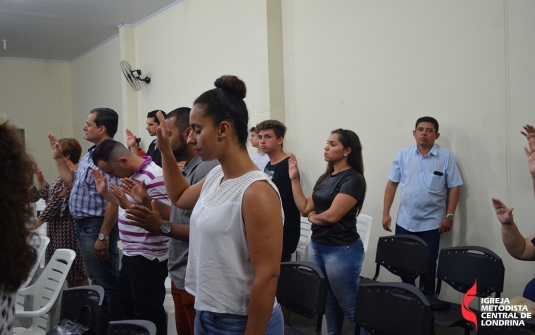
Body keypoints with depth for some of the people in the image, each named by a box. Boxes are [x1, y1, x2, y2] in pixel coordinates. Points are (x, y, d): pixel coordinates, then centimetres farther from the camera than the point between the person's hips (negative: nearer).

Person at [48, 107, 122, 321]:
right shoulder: (90, 154, 12)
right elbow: (72, 183, 22)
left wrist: (103, 236, -26)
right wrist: (58, 158, 17)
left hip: (97, 227, -11)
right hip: (83, 226, 11)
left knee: (107, 285, 1)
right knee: (97, 282, 21)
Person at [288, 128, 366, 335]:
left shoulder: (353, 179, -15)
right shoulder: (325, 177, 11)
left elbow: (332, 215, -21)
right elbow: (305, 208, 6)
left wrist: (313, 217, -1)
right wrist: (294, 179, 4)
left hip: (341, 250, -8)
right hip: (316, 246, 8)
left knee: (350, 306, 2)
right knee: (328, 302, 18)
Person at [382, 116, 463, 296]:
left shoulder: (446, 157, -5)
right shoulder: (403, 155, 1)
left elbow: (454, 187, -2)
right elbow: (392, 184, 4)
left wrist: (449, 216, -7)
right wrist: (386, 212, 0)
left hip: (431, 222, -2)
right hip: (404, 221, 3)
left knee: (428, 264, 8)